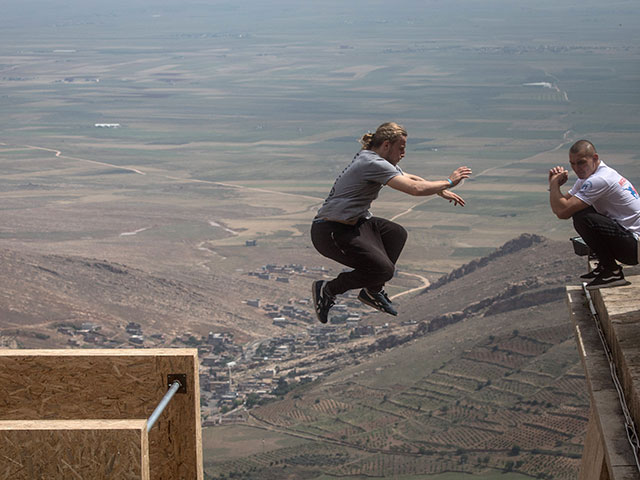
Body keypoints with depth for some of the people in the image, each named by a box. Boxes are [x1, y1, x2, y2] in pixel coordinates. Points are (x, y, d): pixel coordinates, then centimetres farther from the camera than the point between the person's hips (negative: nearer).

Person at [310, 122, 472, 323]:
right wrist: (448, 182, -10)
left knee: (397, 234, 19)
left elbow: (410, 178, 27)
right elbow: (415, 188, -25)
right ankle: (327, 290, -2)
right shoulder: (373, 164, -20)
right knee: (384, 270, -14)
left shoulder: (382, 162, 12)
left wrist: (442, 192, 19)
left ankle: (373, 291, 21)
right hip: (331, 232, -11)